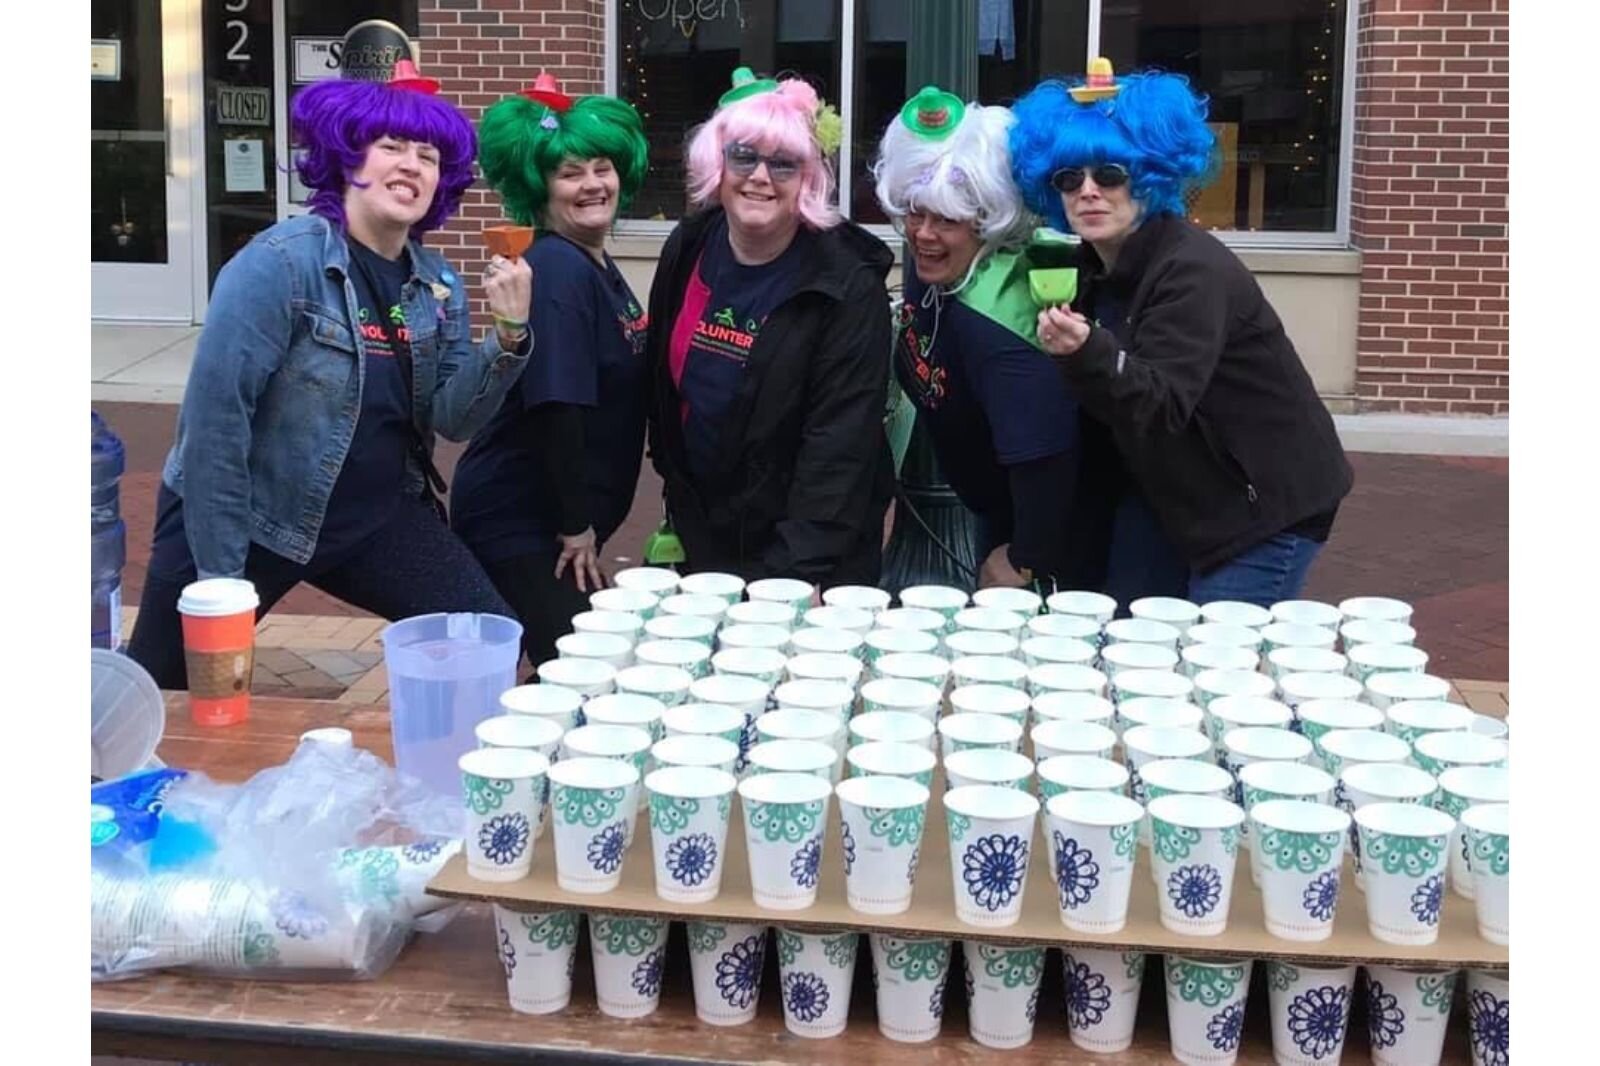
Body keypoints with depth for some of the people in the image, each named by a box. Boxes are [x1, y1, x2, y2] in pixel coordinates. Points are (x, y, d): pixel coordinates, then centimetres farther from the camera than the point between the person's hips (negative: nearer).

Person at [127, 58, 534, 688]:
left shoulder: (437, 284, 1)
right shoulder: (281, 261, -18)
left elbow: (452, 418, -1)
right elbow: (214, 415, -20)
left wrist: (509, 337, -20)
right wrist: (220, 575, -20)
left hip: (376, 517, 5)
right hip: (247, 522, -5)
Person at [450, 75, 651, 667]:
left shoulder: (601, 269, 11)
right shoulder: (557, 270, -18)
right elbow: (556, 406, -23)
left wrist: (585, 522, 11)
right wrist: (577, 525, -18)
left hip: (564, 518, 9)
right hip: (516, 522, -9)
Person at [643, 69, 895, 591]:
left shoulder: (847, 287, -18)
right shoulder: (687, 250, -2)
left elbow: (838, 446, -22)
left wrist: (797, 574, -29)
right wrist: (679, 503, 13)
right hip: (703, 542, 5)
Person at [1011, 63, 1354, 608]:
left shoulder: (1194, 271, -22)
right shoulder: (1092, 270, 3)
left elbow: (1160, 407, -34)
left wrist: (1088, 352, -49)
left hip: (1262, 504, -8)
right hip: (1167, 492, 8)